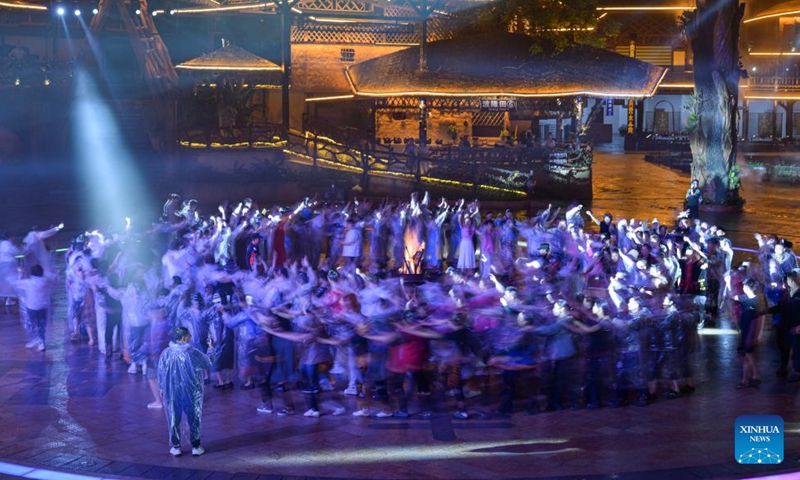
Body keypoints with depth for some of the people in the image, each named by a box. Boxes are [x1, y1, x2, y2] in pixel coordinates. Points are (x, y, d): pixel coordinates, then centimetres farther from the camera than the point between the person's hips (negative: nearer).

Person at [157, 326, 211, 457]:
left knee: (173, 420, 13)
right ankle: (196, 447, 18)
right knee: (194, 419, 12)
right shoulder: (192, 353, -16)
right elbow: (208, 364, -2)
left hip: (171, 392, 2)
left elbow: (161, 373, -1)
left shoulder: (166, 353, -9)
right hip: (191, 392, -2)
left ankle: (175, 447, 18)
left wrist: (161, 389, 13)